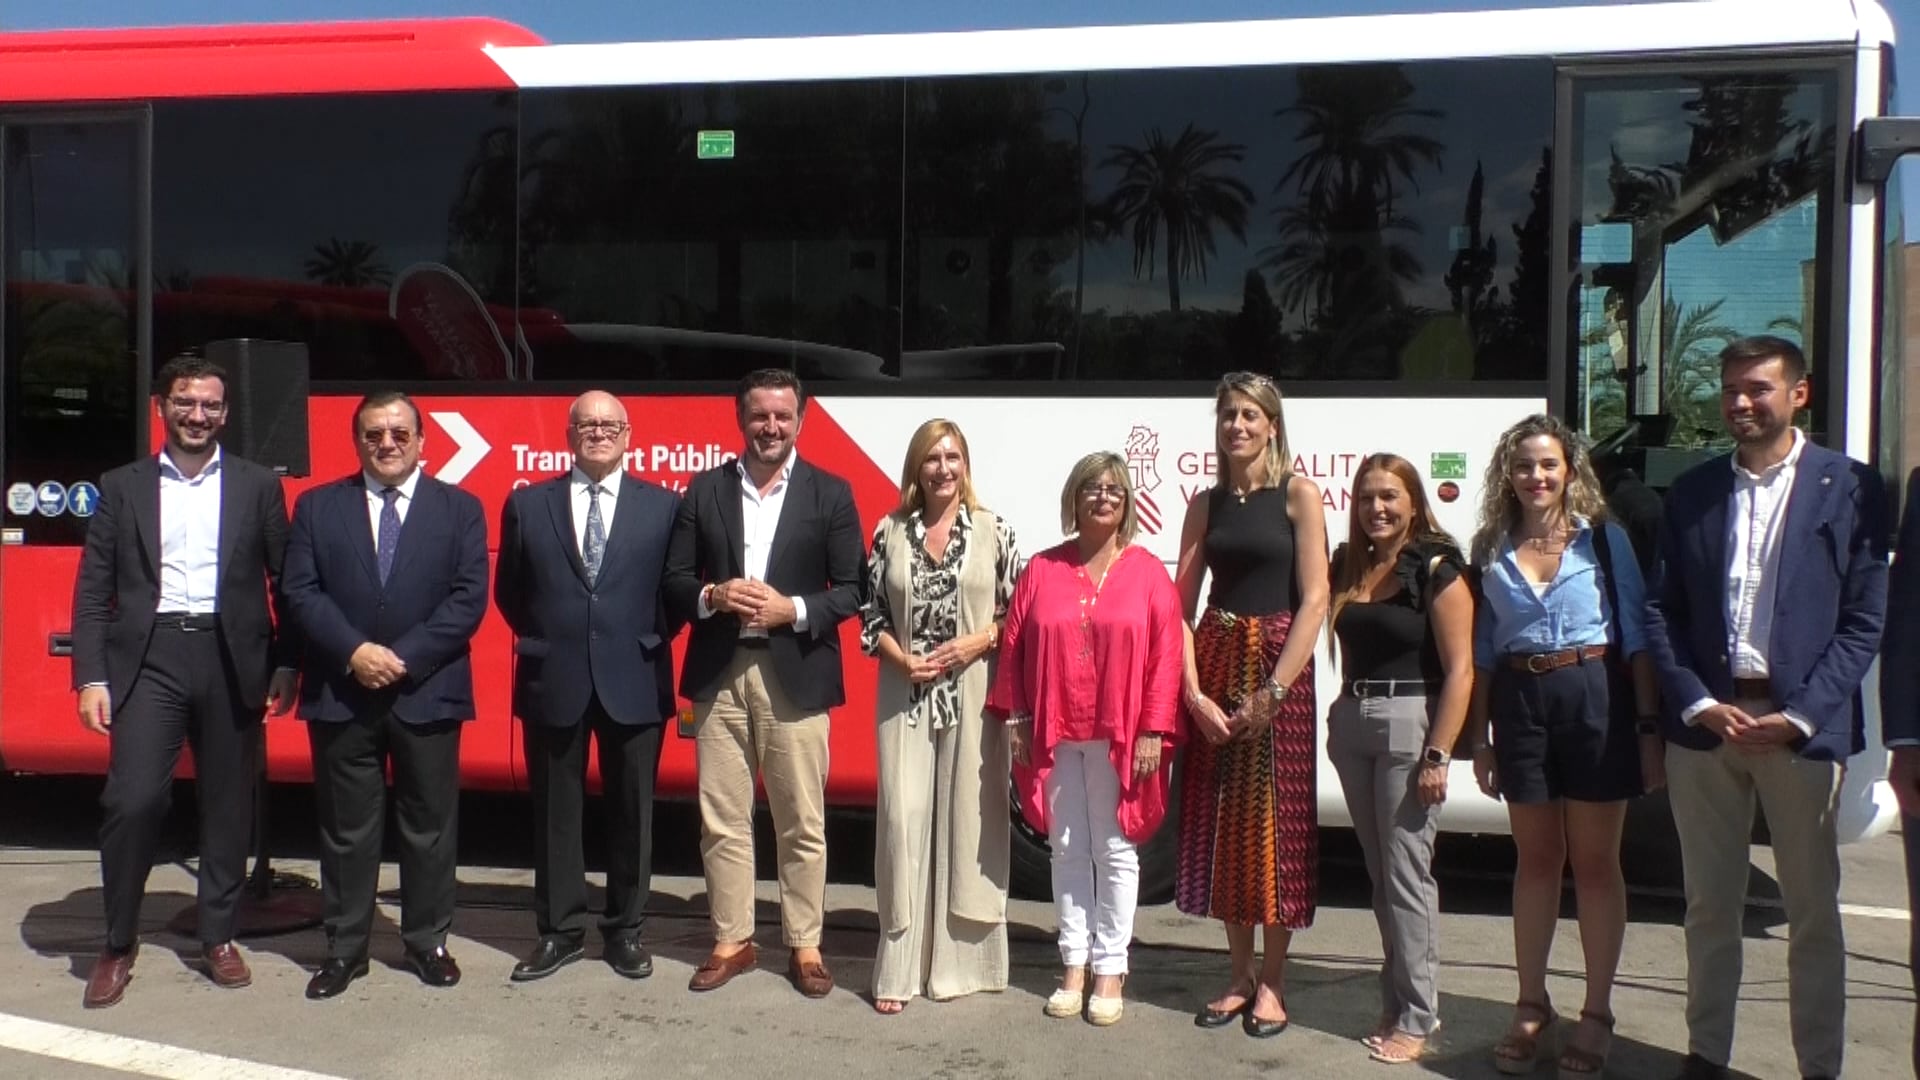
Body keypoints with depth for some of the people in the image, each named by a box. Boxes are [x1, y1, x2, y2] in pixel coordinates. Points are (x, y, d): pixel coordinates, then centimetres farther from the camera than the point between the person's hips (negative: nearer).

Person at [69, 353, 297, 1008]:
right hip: (149, 657, -1)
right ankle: (119, 942, 9)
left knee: (228, 804, 8)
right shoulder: (123, 487, 8)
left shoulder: (257, 486, 8)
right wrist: (91, 677, -5)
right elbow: (93, 590, 4)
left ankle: (218, 937, 23)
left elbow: (285, 583, 6)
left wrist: (286, 666, 0)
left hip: (231, 658, 1)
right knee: (132, 799, -11)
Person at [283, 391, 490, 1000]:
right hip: (340, 695, 1)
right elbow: (302, 592, 0)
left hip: (428, 693, 0)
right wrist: (354, 652, -14)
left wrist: (404, 658, -13)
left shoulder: (459, 509, 5)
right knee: (345, 828, 7)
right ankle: (345, 947, 18)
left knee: (430, 826, 7)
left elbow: (469, 599, -4)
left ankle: (427, 942, 20)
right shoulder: (317, 507, 8)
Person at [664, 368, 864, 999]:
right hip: (718, 677, 2)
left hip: (795, 678, -2)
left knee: (802, 824, 5)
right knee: (722, 821, 8)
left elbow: (853, 588, -1)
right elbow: (674, 580, 7)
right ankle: (732, 940, 21)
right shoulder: (705, 489, 8)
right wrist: (711, 597, -13)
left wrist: (793, 609, -15)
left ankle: (804, 946, 17)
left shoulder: (831, 493, 2)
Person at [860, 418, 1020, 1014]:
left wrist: (977, 642, -12)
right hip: (905, 694, 1)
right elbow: (871, 613, 8)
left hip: (973, 695, -1)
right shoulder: (891, 530, 6)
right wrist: (903, 659, -8)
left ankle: (960, 957, 14)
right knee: (904, 819, 0)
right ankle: (899, 967, 7)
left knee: (969, 816, 2)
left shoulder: (993, 530, 2)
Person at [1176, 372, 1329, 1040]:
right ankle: (1240, 972, 19)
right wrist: (1194, 692, -8)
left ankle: (1272, 979, 12)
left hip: (1279, 663, -4)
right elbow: (1180, 606, 4)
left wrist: (1274, 691, -15)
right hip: (1216, 662, 4)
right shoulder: (1206, 504, 9)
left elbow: (1314, 600, -9)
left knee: (1275, 820, 0)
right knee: (1220, 819, 7)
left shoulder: (1298, 495, -2)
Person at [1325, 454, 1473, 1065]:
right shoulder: (1348, 567, 11)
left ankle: (1416, 1017, 6)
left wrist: (1437, 755, -15)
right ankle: (1397, 1001, 22)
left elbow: (1459, 670, -11)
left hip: (1409, 724, -6)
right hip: (1351, 724, 6)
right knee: (1380, 873, 12)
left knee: (1407, 873, -4)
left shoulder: (1437, 569, -7)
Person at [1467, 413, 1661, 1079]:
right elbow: (1483, 649, 10)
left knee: (1595, 862, 5)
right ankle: (1531, 1007, 20)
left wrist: (1648, 724, -8)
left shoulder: (1604, 538, 0)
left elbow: (1636, 634, -2)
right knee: (1535, 859, 11)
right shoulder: (1490, 549, 7)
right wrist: (1480, 736, 7)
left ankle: (1597, 1014, 15)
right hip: (1520, 704, 2)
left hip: (1595, 698, -2)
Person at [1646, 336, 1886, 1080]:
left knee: (1813, 911, 6)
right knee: (1709, 905, 11)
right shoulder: (1692, 490, 9)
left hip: (1802, 728, -3)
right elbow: (1662, 611, 6)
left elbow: (1863, 621, -4)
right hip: (1704, 722, 3)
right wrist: (1699, 704, -7)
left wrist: (1798, 716, -12)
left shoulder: (1849, 486, 0)